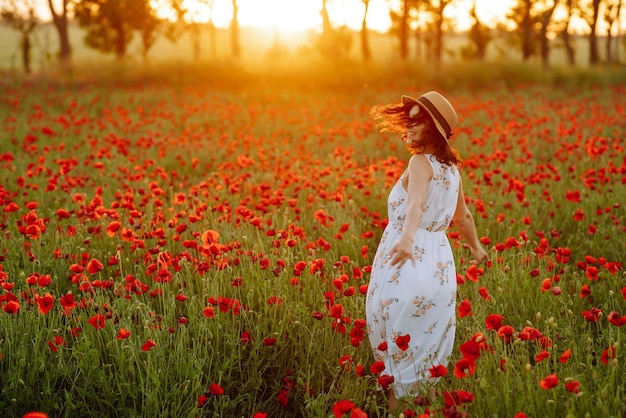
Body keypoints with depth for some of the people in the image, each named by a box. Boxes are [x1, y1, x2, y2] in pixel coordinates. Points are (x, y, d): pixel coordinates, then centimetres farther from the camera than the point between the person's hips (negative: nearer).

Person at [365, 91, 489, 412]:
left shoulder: (421, 162, -13)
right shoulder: (452, 168, 11)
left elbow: (416, 202, -34)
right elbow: (462, 216, 25)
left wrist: (407, 238, -51)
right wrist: (476, 247, 42)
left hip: (409, 264, -7)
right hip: (439, 264, 8)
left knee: (398, 347, 3)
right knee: (429, 346, 16)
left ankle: (397, 406, 10)